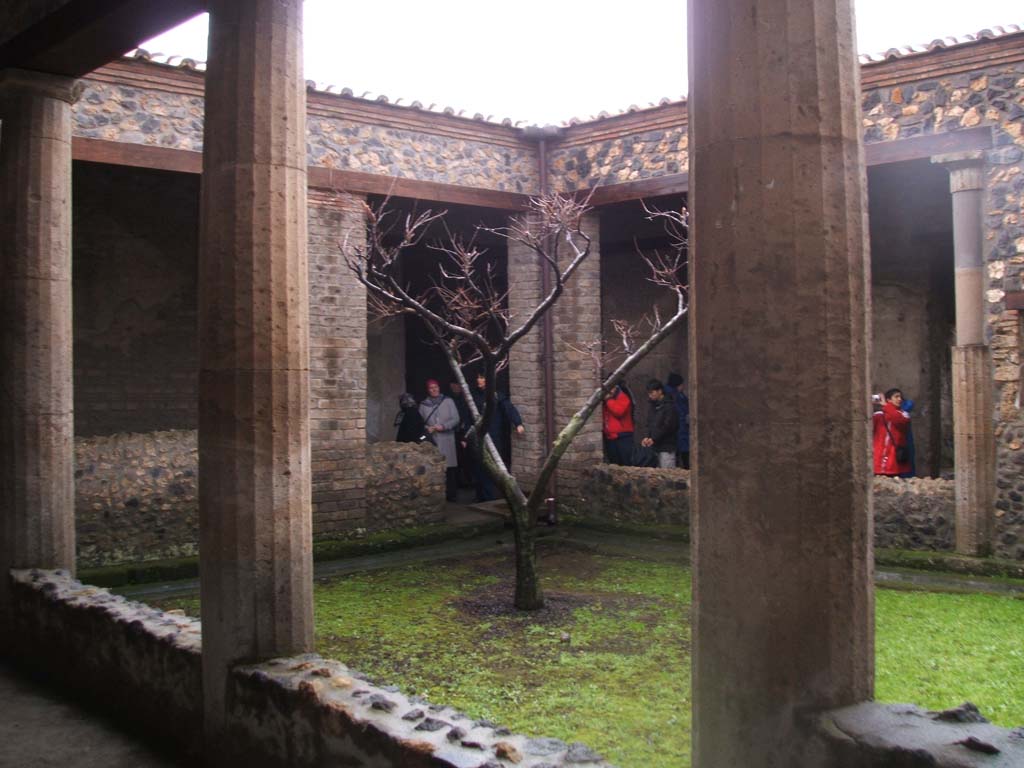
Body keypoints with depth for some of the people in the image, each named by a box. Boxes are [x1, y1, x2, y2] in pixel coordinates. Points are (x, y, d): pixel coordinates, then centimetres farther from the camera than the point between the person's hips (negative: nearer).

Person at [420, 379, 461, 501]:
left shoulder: (448, 401, 8)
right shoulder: (423, 404, 12)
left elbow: (456, 419, 3)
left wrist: (444, 426, -10)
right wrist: (426, 428, -7)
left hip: (447, 440, -1)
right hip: (431, 440, 1)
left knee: (449, 468, -6)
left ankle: (450, 494, -2)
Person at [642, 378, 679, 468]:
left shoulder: (669, 406, -7)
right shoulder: (652, 405, 15)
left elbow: (668, 427, -13)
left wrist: (653, 439, -13)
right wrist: (647, 437, -3)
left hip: (666, 448, -7)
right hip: (654, 447, 7)